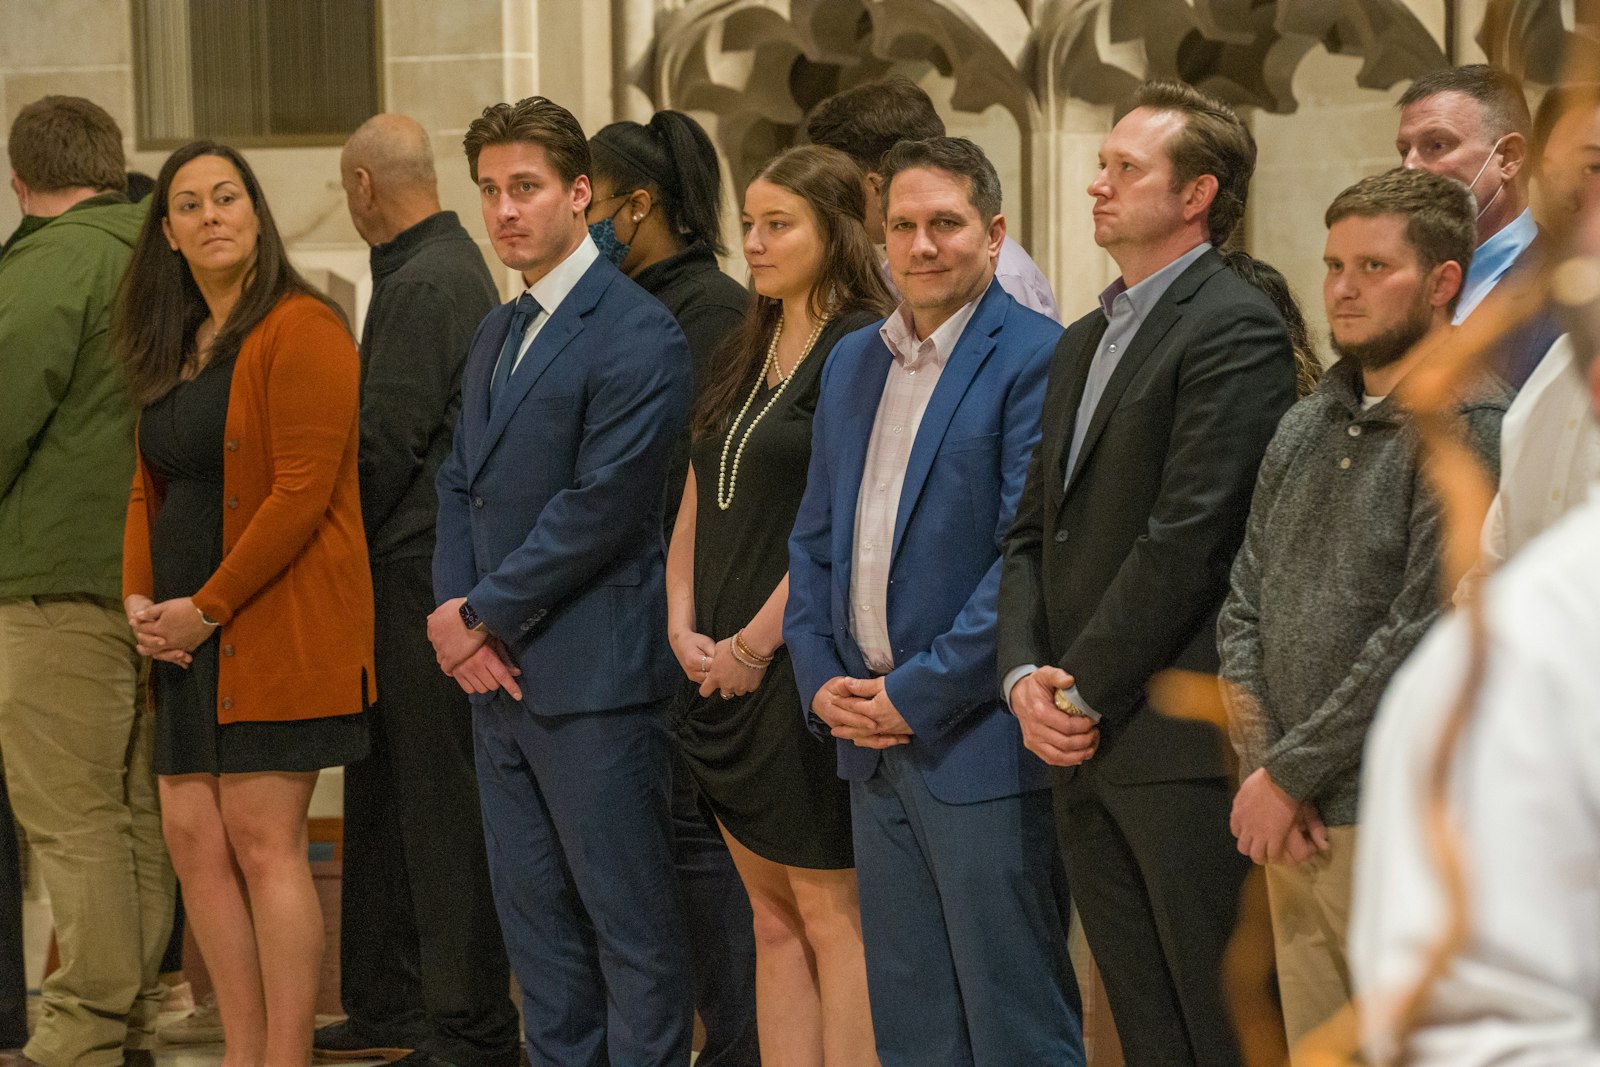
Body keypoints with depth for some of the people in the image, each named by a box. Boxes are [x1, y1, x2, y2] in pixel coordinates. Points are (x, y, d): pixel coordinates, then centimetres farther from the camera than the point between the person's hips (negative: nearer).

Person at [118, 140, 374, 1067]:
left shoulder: (300, 330, -11)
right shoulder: (174, 346, 16)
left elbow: (303, 492, -17)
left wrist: (207, 607, -15)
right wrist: (140, 598, 1)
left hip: (276, 619, -8)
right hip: (188, 633, 8)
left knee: (264, 843, -8)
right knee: (194, 836, 5)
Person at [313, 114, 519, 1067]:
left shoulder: (422, 284, -16)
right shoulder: (459, 265, 16)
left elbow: (387, 440, -18)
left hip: (419, 562, -10)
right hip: (428, 566, 10)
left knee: (439, 794, -6)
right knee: (388, 791, 16)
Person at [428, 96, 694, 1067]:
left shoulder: (637, 334, -12)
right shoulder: (496, 336, 17)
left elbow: (601, 507, -18)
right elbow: (462, 482, 16)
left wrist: (484, 616, -12)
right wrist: (455, 607, -2)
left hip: (593, 676, -9)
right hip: (499, 673, 9)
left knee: (629, 919, -3)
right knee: (535, 914, 13)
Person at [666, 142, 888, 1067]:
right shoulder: (748, 353, 15)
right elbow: (699, 501, 16)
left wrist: (755, 644, -14)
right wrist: (685, 627, 3)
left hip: (802, 666, -8)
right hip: (725, 669, 8)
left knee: (828, 912, -4)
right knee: (772, 914, 10)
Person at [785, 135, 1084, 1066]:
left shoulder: (1035, 359, -9)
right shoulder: (854, 363, 15)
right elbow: (816, 541, 19)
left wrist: (922, 693, -15)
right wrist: (821, 679, 3)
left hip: (982, 743, -7)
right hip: (872, 743, 7)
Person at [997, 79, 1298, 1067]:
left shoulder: (1235, 328, -9)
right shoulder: (1084, 343, 20)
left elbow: (1190, 536, -16)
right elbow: (1035, 531, 17)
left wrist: (1085, 689, -12)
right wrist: (1027, 675, 1)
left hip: (1181, 741, -9)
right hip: (1086, 755, 9)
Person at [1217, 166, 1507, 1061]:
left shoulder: (1471, 427, -9)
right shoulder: (1305, 430, 15)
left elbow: (1426, 635, -16)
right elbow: (1244, 610, 13)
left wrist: (1288, 774, -12)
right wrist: (1261, 769, -2)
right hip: (1301, 829, 7)